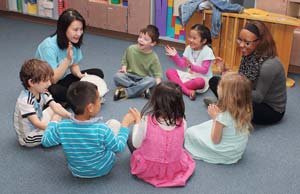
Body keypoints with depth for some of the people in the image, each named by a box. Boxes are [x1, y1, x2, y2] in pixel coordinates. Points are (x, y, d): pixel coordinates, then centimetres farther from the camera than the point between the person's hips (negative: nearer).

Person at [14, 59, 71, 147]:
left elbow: (55, 107, -11)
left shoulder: (43, 93, -7)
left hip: (38, 125, 9)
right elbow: (36, 123, -32)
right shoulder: (25, 101, -32)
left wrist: (70, 116, -27)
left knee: (58, 105, 13)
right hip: (28, 138, -9)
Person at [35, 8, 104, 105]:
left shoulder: (75, 42, -8)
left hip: (62, 80, 7)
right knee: (55, 91, -41)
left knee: (97, 73, -5)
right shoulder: (49, 46, -28)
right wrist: (68, 59, -37)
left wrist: (79, 74, -17)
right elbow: (52, 80, -29)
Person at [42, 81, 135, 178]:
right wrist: (125, 125, -3)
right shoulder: (102, 129, -33)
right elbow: (119, 147, -16)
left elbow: (45, 141, -6)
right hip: (103, 169, -3)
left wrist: (53, 122, 11)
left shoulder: (62, 127, -25)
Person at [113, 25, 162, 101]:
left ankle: (124, 92, -32)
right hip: (129, 76, 1)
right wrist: (124, 68, -12)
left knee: (151, 81, -34)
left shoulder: (153, 57, -11)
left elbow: (157, 74, -9)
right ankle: (141, 90, -30)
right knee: (117, 76, -27)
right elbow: (125, 61, 9)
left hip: (143, 79, -1)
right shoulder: (131, 49, -7)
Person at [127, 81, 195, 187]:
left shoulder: (146, 120, -26)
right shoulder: (182, 122, -19)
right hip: (174, 168, 3)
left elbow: (136, 144, -12)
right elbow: (177, 143, 0)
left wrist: (137, 121, 1)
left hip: (147, 169, -3)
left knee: (130, 138, 19)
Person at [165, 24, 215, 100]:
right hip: (189, 75, 6)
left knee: (199, 82, -43)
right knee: (169, 72, -13)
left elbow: (204, 70, -20)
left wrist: (192, 66, -35)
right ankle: (188, 91, -31)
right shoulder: (189, 48, 1)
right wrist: (175, 56, -11)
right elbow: (182, 64, 5)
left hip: (202, 78, -6)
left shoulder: (207, 51, -15)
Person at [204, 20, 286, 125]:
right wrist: (225, 71, -13)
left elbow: (259, 96, -24)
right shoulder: (249, 55, -8)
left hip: (272, 110, -7)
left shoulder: (269, 65, -31)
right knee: (214, 81, 3)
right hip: (256, 99, 7)